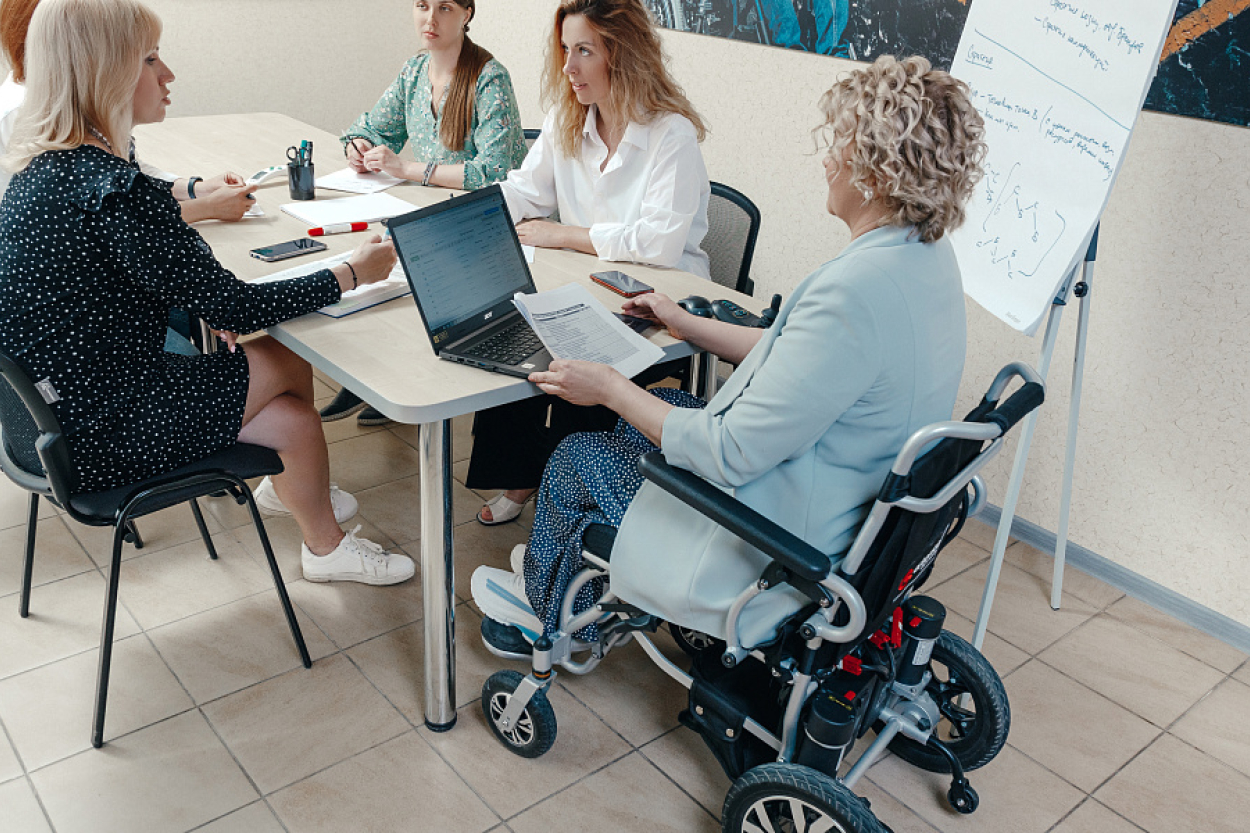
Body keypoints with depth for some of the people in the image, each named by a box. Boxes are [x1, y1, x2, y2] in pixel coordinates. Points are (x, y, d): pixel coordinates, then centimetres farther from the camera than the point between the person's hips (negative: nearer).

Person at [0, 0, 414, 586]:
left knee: (295, 420, 9)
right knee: (290, 361, 6)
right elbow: (231, 305, -20)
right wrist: (352, 273, -12)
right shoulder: (114, 187, -27)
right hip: (100, 438, -8)